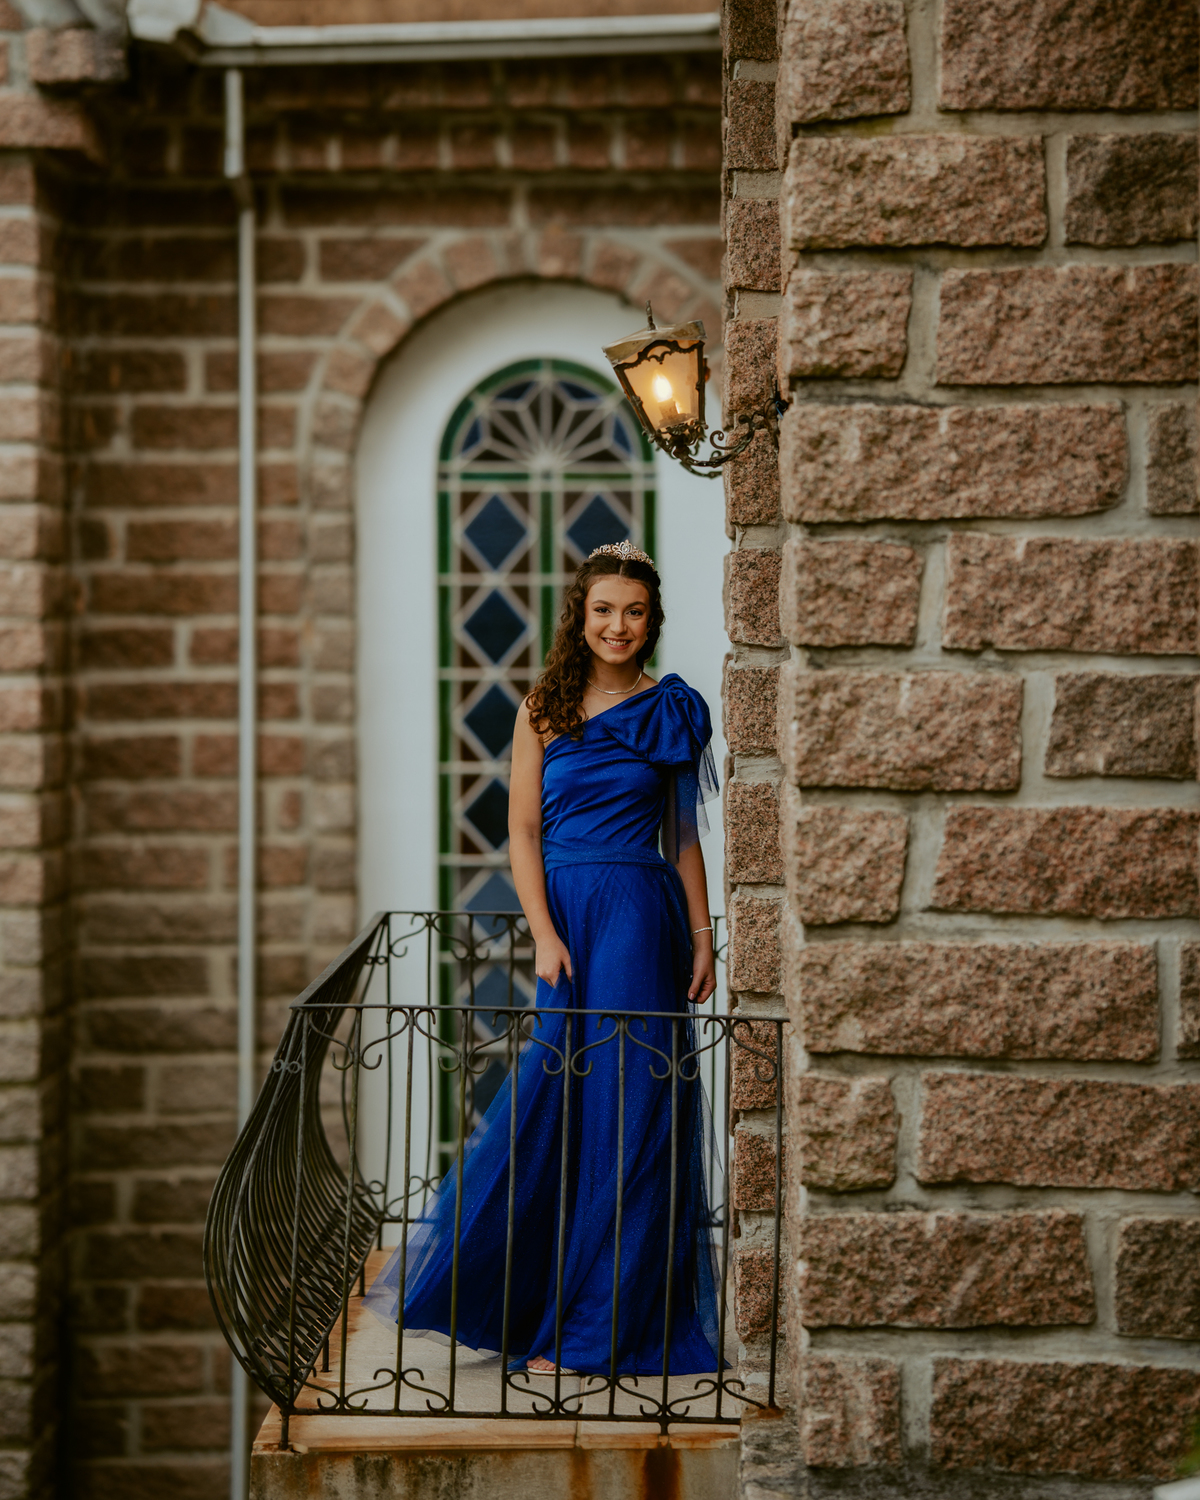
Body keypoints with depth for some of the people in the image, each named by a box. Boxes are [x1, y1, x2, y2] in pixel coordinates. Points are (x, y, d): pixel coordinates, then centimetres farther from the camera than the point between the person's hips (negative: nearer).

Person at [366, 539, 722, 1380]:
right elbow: (523, 830, 2)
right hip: (562, 909, 0)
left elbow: (684, 837, 10)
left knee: (626, 1116, -2)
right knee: (546, 1106, 0)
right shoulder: (546, 710, 6)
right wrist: (544, 935, -9)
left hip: (642, 916, 0)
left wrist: (702, 939, 1)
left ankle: (588, 1327, 4)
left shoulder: (671, 712, 7)